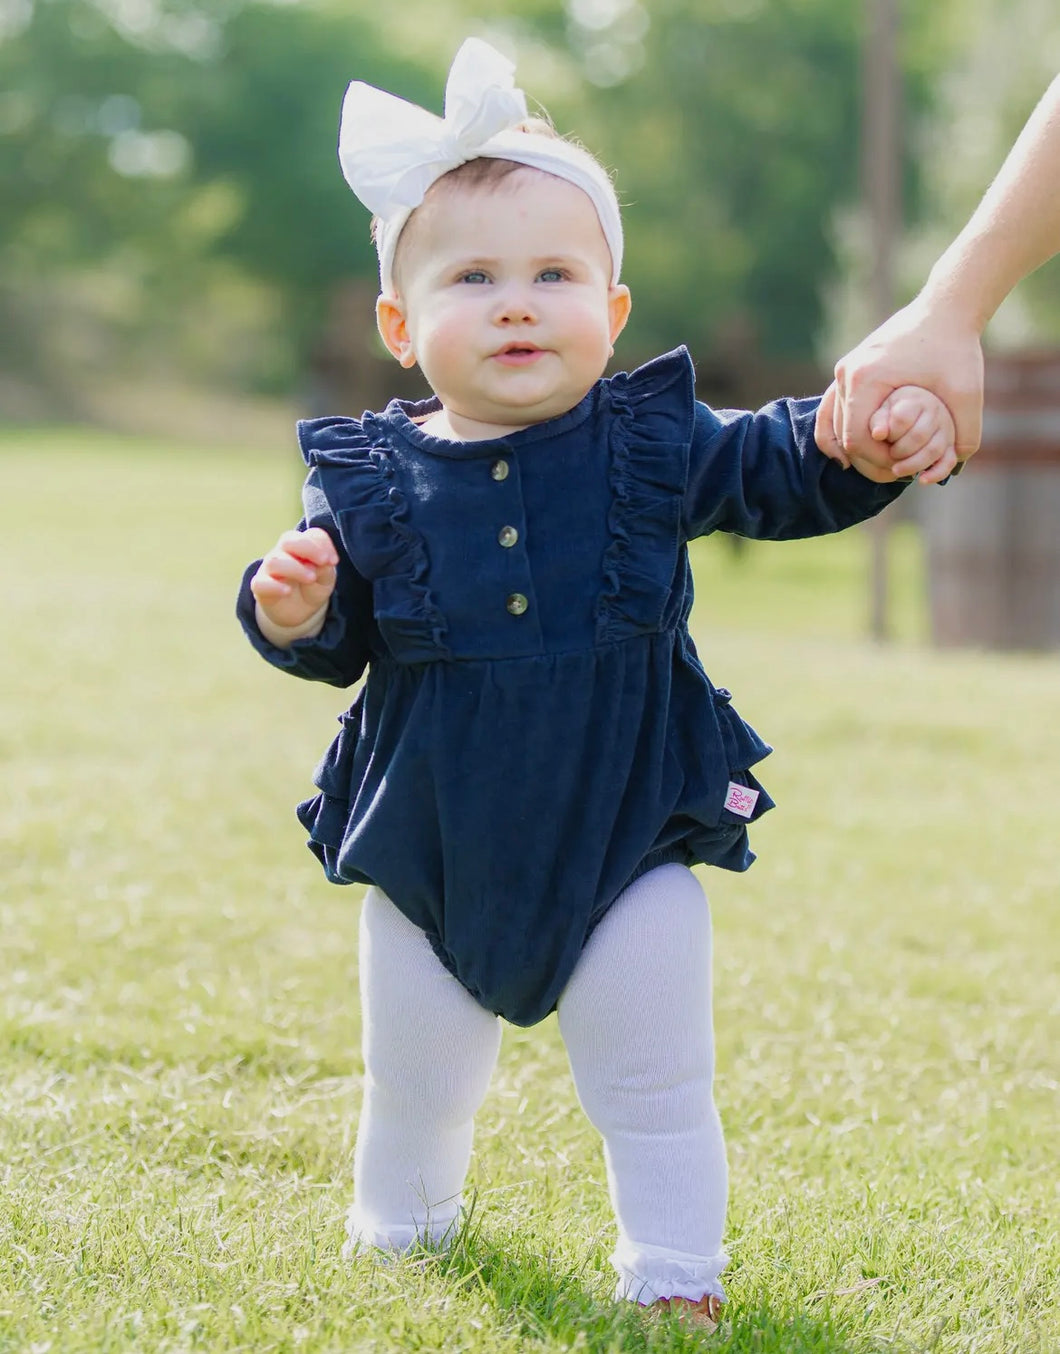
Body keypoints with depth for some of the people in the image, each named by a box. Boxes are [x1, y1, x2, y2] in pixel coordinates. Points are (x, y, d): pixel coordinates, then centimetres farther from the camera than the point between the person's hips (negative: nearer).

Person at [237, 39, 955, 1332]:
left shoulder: (651, 444, -7)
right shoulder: (369, 477, -8)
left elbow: (776, 473, 1)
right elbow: (336, 642, -1)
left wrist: (874, 438, -18)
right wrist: (291, 614, -23)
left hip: (629, 838, -1)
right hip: (432, 852, 1)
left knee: (653, 1083, 6)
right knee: (412, 1077, 19)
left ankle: (673, 1271, 24)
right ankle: (397, 1228, 44)